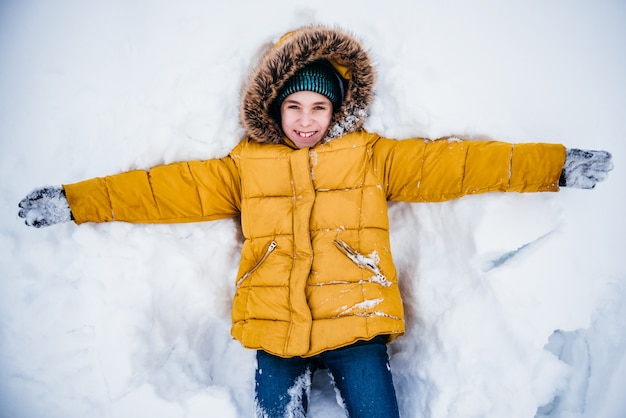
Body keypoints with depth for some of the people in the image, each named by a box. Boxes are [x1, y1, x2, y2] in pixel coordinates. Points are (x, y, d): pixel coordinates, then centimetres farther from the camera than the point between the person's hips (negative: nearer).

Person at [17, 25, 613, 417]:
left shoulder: (371, 156, 4)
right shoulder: (244, 167, 5)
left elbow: (448, 161, -1)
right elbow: (167, 187, 4)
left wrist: (557, 165, -4)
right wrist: (74, 201, 0)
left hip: (356, 322, -1)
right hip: (275, 330, 1)